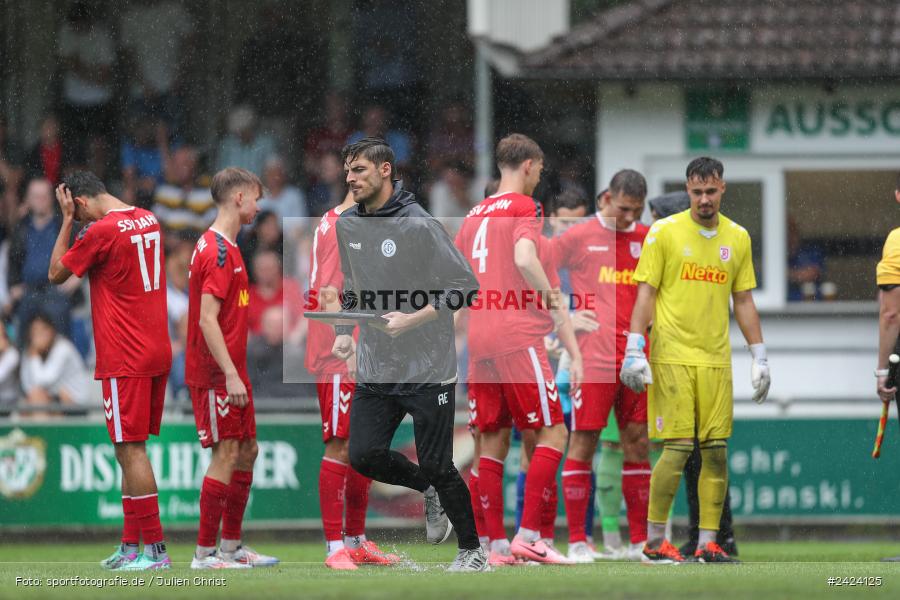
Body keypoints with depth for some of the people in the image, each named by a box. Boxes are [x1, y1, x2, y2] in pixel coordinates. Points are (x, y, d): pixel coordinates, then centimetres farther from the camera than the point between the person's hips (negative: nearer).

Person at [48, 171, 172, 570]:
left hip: (124, 360, -9)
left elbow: (57, 274, -2)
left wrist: (67, 219, 2)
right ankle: (131, 545, 15)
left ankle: (155, 548, -10)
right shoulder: (148, 221, 11)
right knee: (131, 450, 13)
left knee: (131, 450, -7)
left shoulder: (102, 231, -14)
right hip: (157, 353, 9)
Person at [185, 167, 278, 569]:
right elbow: (207, 319, -22)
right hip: (216, 374, -10)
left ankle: (231, 546, 20)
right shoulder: (218, 251, -15)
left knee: (246, 452, 13)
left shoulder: (224, 248, 16)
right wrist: (230, 374, -25)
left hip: (231, 373, 10)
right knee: (226, 453, -9)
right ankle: (205, 553, -6)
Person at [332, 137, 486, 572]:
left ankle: (472, 551, 15)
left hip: (427, 369, -6)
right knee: (363, 455, -5)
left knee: (436, 466, -3)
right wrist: (344, 332, 8)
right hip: (375, 369, 6)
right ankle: (431, 492, 23)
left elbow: (465, 286, -12)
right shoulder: (347, 225, 7)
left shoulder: (419, 225, -14)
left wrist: (413, 319, -20)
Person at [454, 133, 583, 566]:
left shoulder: (473, 216, 18)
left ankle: (497, 546, 4)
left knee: (493, 442, 8)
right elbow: (524, 258, -22)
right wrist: (551, 296, -7)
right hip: (518, 337, -7)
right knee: (552, 433, -2)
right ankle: (528, 536, -11)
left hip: (477, 341, 7)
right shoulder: (524, 207, -4)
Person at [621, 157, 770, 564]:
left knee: (716, 449, 1)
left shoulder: (738, 238, 11)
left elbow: (743, 301, 16)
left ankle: (708, 543, 7)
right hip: (672, 357, -4)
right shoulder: (664, 232, -1)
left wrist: (759, 357, 12)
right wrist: (634, 350, -11)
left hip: (716, 359, 4)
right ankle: (654, 542, 0)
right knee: (678, 447, -9)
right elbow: (646, 294, -3)